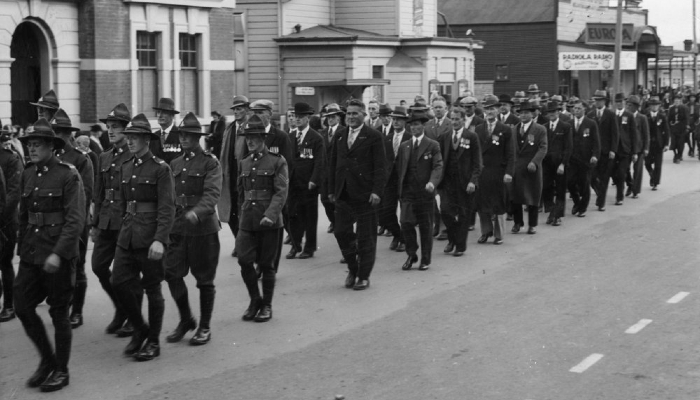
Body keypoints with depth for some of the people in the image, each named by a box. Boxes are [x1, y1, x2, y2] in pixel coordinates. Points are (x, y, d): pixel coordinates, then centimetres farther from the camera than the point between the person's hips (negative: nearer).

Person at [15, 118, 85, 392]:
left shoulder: (68, 175, -11)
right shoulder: (28, 175, 9)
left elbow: (75, 220, -15)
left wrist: (58, 253, -22)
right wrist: (21, 249, 14)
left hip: (59, 254, -6)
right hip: (31, 253, 6)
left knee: (59, 313, 2)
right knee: (22, 307, 2)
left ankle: (61, 371, 17)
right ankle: (47, 360, 21)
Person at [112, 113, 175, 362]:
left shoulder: (160, 169, -9)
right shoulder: (126, 167, 11)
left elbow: (167, 208, -14)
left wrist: (159, 240, -23)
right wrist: (125, 226, 16)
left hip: (150, 236, -6)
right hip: (127, 235, 6)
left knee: (152, 290, 3)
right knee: (119, 282, -1)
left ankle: (154, 342, 15)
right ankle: (139, 329, 19)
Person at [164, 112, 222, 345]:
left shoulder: (210, 163, -5)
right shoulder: (175, 164, 13)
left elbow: (212, 194, -17)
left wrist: (196, 212, -34)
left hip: (203, 228, -5)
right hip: (178, 227, 5)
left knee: (204, 279, 3)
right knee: (172, 273, -2)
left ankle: (205, 327, 15)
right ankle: (186, 319, 17)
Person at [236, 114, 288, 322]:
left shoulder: (277, 161, -4)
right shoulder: (244, 163, 11)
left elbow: (281, 192, -12)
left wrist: (270, 214, -24)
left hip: (269, 222, -4)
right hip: (248, 221, 4)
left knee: (266, 264, 3)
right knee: (244, 260, -7)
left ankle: (267, 305, 17)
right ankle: (255, 299, 13)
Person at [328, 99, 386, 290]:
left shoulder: (373, 137, -4)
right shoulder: (339, 136, 12)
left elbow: (380, 167, -8)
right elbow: (333, 164, 15)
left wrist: (376, 191, -16)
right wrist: (332, 189, 10)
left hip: (364, 195, -5)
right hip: (343, 195, 5)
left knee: (365, 237, 3)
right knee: (341, 232, 2)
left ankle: (364, 276, 13)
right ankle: (353, 269, 22)